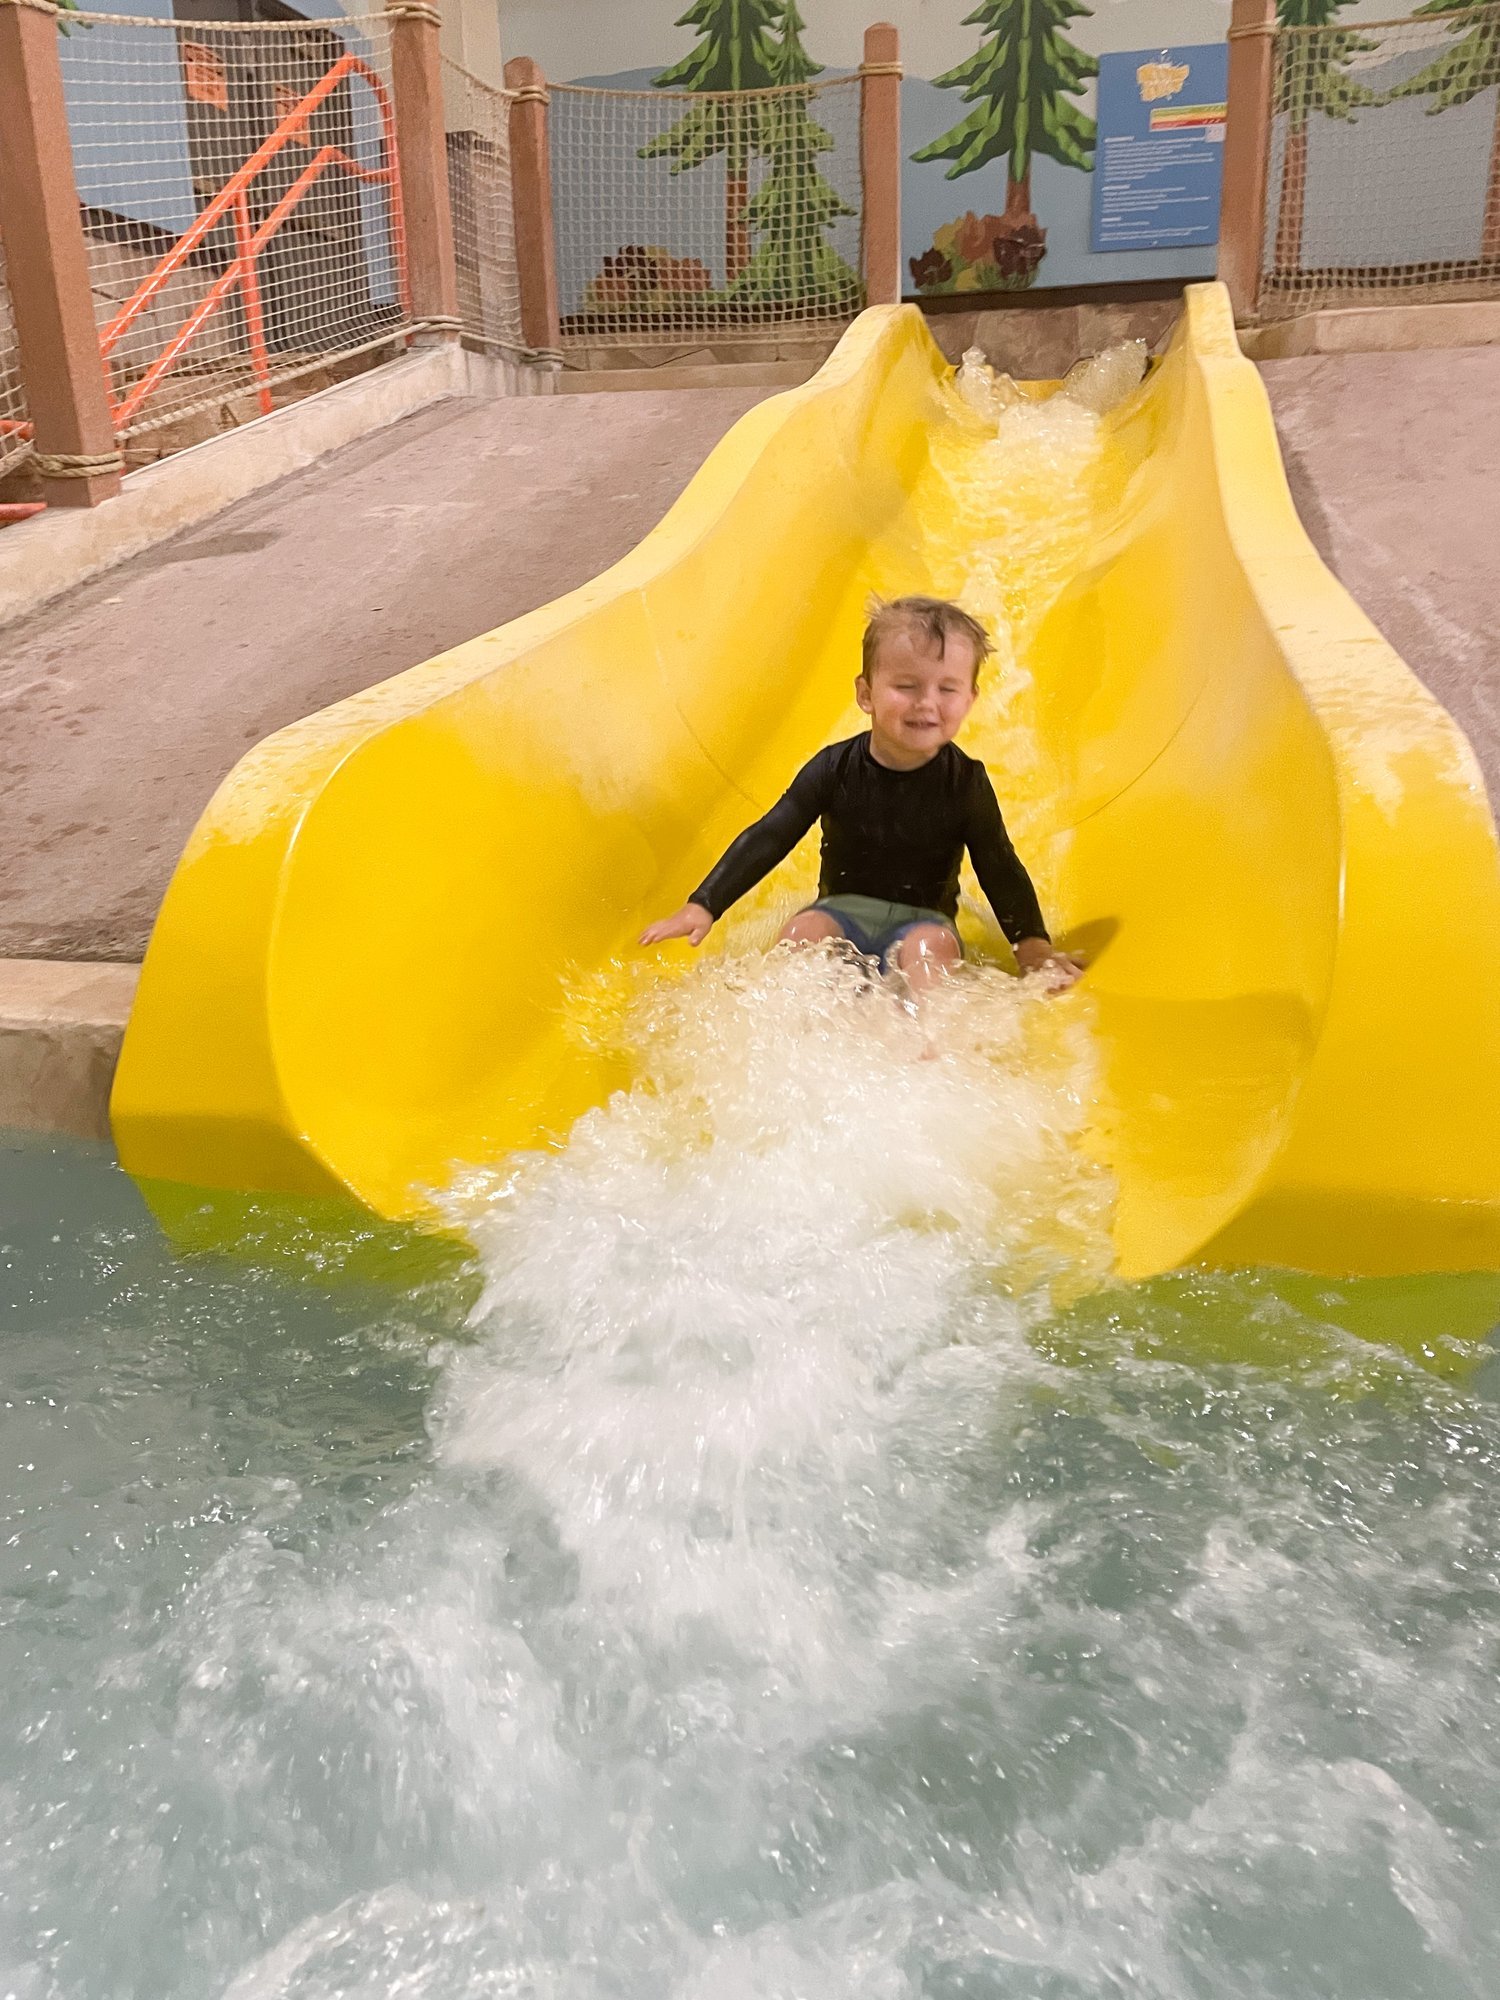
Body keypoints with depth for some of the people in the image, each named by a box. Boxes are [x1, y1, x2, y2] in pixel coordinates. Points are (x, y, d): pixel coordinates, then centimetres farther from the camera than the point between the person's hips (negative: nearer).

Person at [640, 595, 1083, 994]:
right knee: (801, 933, -28)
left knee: (929, 947, -32)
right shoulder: (835, 769, -8)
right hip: (843, 909, 1)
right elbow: (767, 838, -6)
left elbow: (1000, 869, 1)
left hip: (922, 918, -1)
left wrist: (1032, 944, -5)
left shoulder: (966, 783, -8)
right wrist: (703, 905, -12)